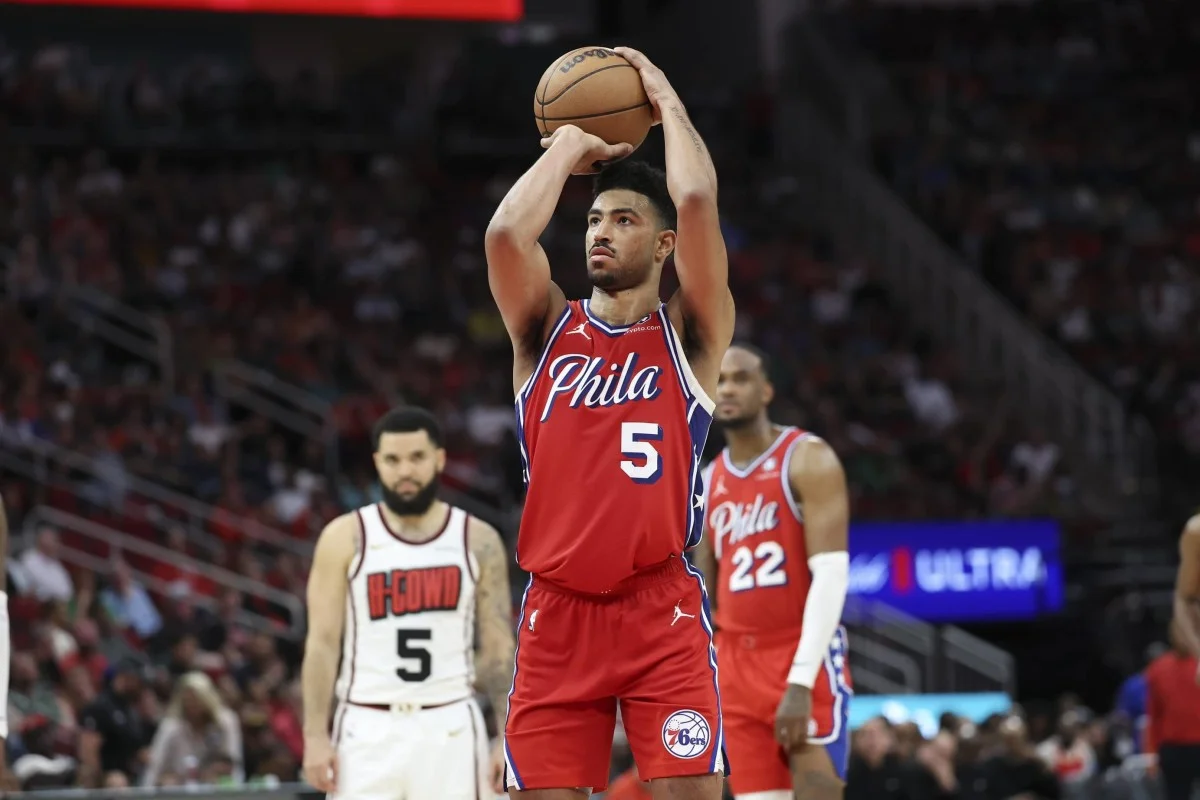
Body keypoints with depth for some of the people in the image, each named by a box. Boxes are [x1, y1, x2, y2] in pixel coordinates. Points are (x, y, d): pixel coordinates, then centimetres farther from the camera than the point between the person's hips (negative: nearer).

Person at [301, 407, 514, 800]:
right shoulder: (346, 538, 1)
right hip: (369, 729, -1)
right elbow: (323, 642, 0)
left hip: (450, 728, 1)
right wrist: (316, 735, -8)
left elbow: (499, 648, 5)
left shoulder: (478, 541, 5)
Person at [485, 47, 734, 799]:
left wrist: (666, 100, 5)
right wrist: (569, 146, 6)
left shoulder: (687, 333, 6)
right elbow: (506, 234, -8)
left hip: (662, 610, -2)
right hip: (557, 613, 2)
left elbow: (697, 202, -9)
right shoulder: (548, 330, 12)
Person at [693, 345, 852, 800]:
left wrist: (800, 681, -23)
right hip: (738, 664, 6)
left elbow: (832, 574, -15)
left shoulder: (807, 460, -6)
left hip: (806, 660, -6)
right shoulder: (708, 482, 14)